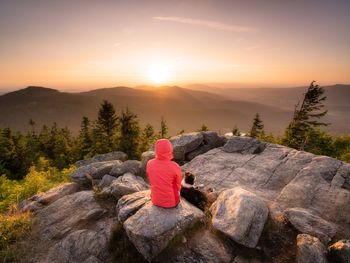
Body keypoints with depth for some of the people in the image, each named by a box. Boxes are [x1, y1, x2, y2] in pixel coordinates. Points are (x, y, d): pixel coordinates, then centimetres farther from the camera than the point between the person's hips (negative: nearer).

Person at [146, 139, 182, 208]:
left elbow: (151, 181, -1)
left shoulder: (149, 164, -19)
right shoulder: (175, 167, -29)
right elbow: (178, 187, -10)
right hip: (171, 201, -2)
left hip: (156, 200, 2)